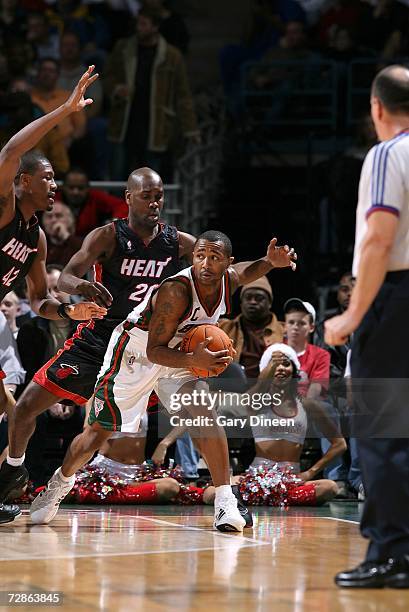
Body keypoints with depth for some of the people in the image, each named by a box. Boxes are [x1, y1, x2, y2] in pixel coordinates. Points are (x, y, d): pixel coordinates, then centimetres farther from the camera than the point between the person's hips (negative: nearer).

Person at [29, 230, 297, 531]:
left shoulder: (229, 279, -16)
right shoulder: (176, 291, -36)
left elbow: (243, 272, 11)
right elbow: (154, 351, -31)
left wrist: (270, 262, -12)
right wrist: (193, 360, -48)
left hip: (178, 355, 4)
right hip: (135, 354, -4)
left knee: (204, 414, -21)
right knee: (99, 431, 6)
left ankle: (225, 501, -20)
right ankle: (62, 480, 35)